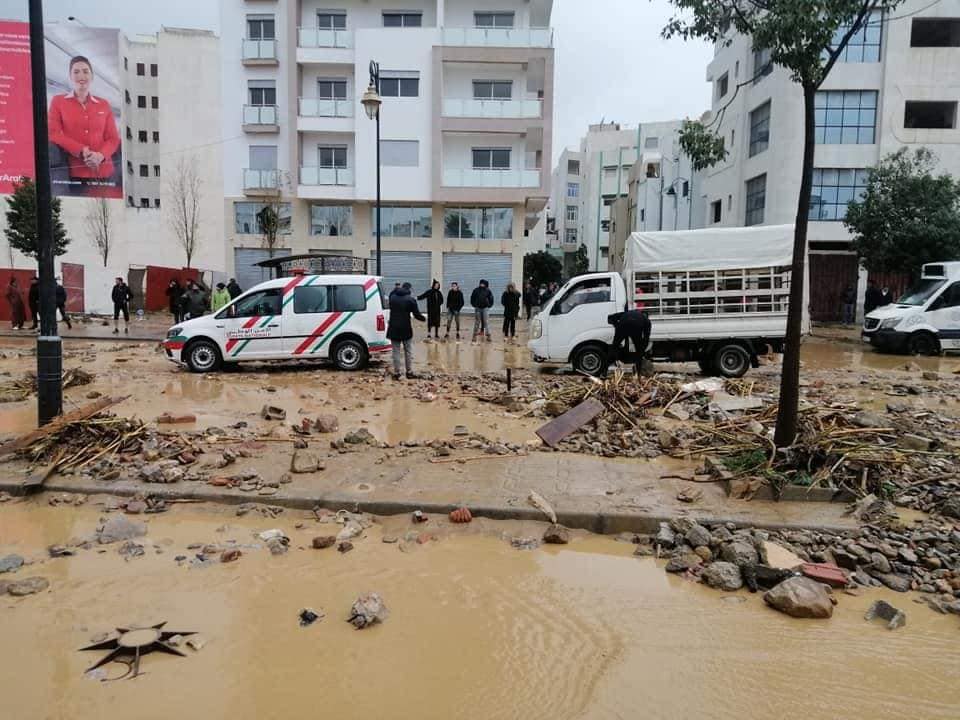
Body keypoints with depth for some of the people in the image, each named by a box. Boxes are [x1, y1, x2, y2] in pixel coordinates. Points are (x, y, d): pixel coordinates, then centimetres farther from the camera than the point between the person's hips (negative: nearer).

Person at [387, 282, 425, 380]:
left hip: (394, 328, 3)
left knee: (396, 352, 8)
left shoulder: (392, 296, 2)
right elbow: (417, 314, -7)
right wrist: (424, 318, 13)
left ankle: (396, 373, 9)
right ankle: (409, 372, 13)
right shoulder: (410, 299, -9)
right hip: (406, 329, -2)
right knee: (408, 351, 11)